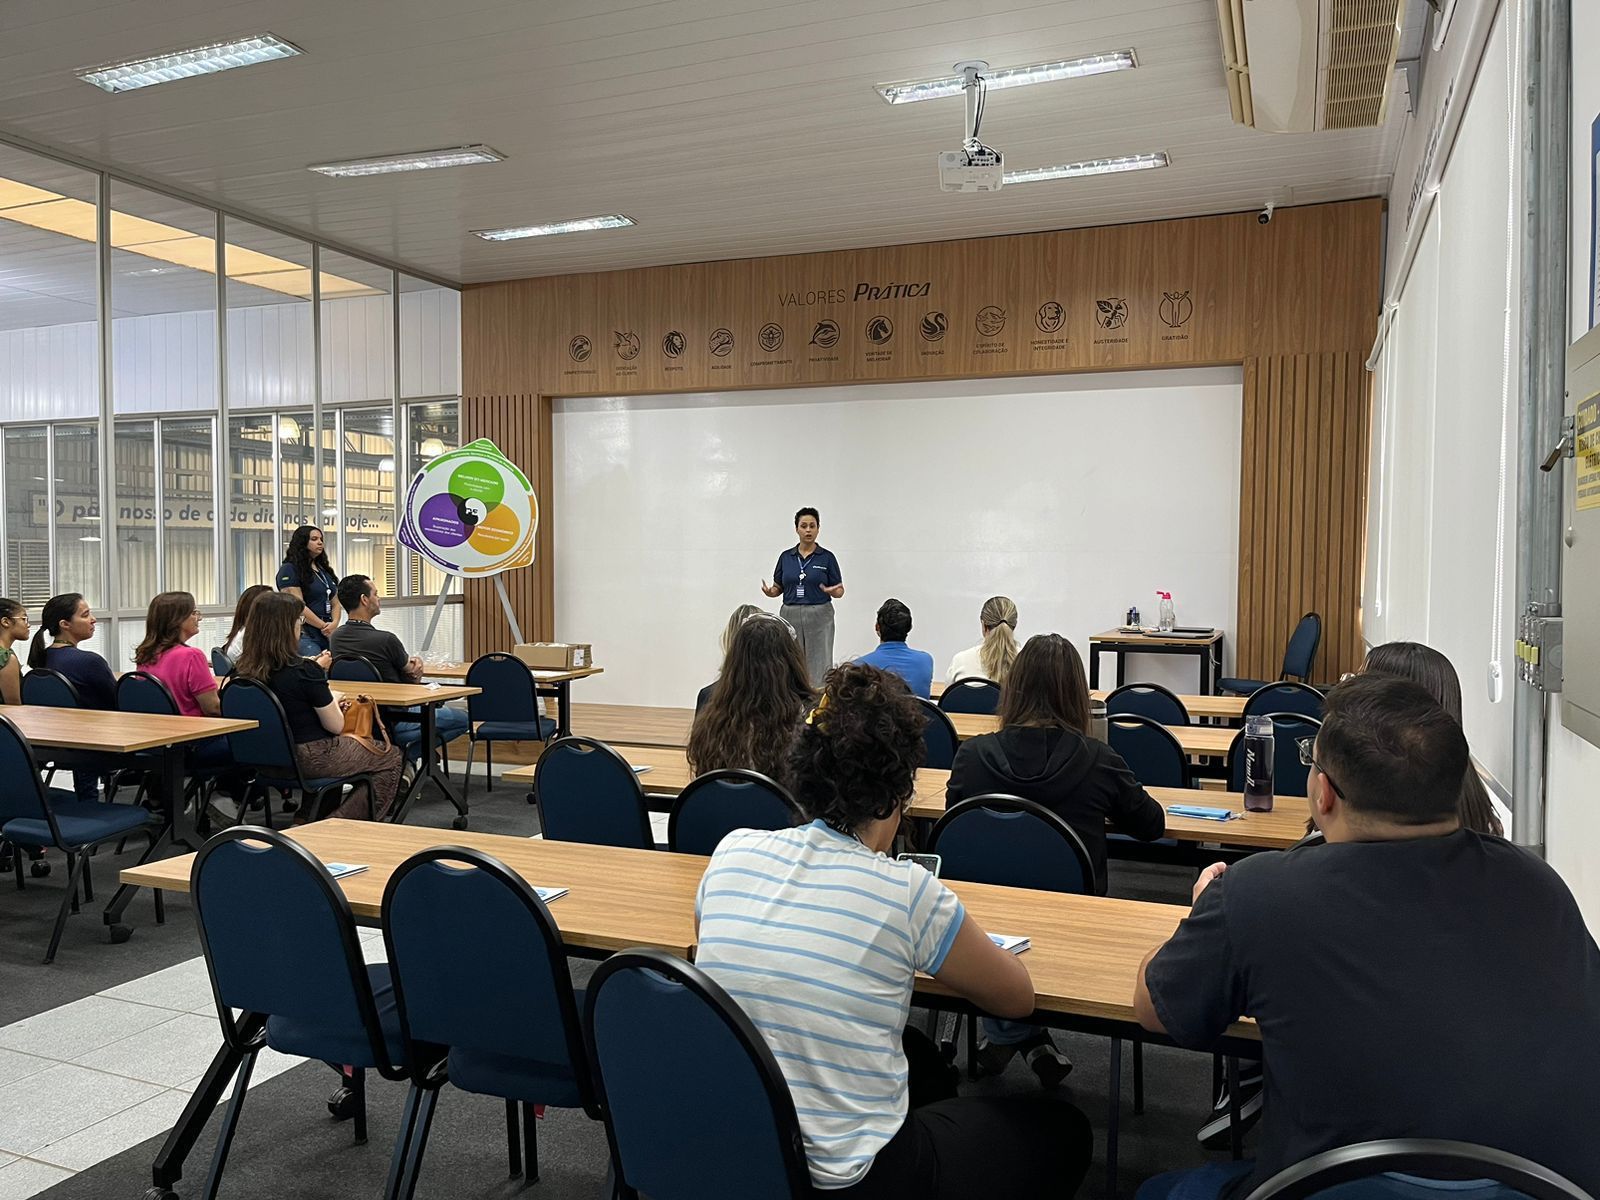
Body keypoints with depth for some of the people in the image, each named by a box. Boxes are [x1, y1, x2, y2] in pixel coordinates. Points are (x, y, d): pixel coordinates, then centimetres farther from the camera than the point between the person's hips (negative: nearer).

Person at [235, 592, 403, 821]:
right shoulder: (304, 671, -24)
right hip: (312, 758, -8)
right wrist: (333, 703, 4)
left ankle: (309, 818, 27)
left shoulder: (245, 671, -3)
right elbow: (336, 726, -15)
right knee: (392, 758, 10)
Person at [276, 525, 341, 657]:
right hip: (305, 636, -7)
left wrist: (334, 623, -3)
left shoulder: (324, 570, 21)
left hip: (328, 635, 7)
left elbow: (335, 602, 17)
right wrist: (324, 626, -10)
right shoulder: (289, 570, -2)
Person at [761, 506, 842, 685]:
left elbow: (840, 591, 2)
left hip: (819, 617, -3)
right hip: (790, 616, 3)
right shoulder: (786, 557, 7)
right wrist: (769, 592, -11)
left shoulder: (827, 557, -1)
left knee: (819, 668, -4)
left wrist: (833, 591, -21)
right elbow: (778, 588, 12)